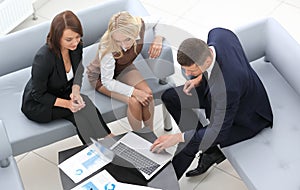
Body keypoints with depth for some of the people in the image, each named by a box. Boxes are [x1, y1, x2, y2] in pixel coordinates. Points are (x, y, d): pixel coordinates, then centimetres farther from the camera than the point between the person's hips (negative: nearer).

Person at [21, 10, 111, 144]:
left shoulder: (76, 47, -14)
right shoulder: (43, 58, -33)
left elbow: (77, 73, 2)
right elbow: (38, 94, -21)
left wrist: (75, 92, -19)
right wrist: (67, 104, -30)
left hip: (63, 93, 6)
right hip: (38, 105, -5)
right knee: (82, 108, -26)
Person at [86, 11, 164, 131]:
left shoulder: (140, 24, -30)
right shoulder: (107, 47, -39)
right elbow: (107, 81, -27)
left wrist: (158, 39, -25)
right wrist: (134, 92, -34)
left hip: (124, 68, 4)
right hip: (101, 76, -4)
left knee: (148, 93, -19)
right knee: (134, 101, -24)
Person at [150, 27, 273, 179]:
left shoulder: (227, 87, -43)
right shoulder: (217, 34, -25)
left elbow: (219, 132, -30)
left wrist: (177, 137, -29)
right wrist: (200, 78, -11)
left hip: (245, 118, -8)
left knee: (188, 144, -18)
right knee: (169, 97, -1)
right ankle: (211, 151, 10)